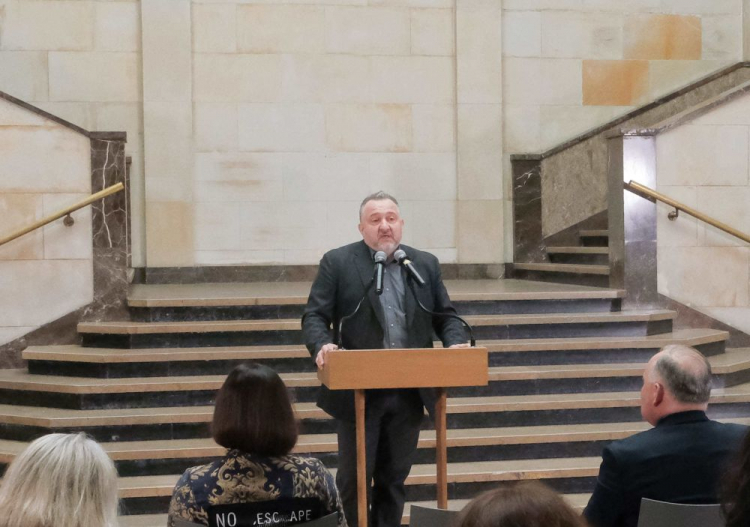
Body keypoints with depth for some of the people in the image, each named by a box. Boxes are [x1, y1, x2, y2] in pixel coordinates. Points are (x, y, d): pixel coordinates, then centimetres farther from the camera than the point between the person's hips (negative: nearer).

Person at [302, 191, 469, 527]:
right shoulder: (337, 263, 0)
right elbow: (315, 316, -4)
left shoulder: (426, 265, 10)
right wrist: (322, 345, -25)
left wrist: (457, 343, -9)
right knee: (354, 478, 3)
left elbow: (445, 316, 12)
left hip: (409, 394, 3)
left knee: (394, 477, 11)